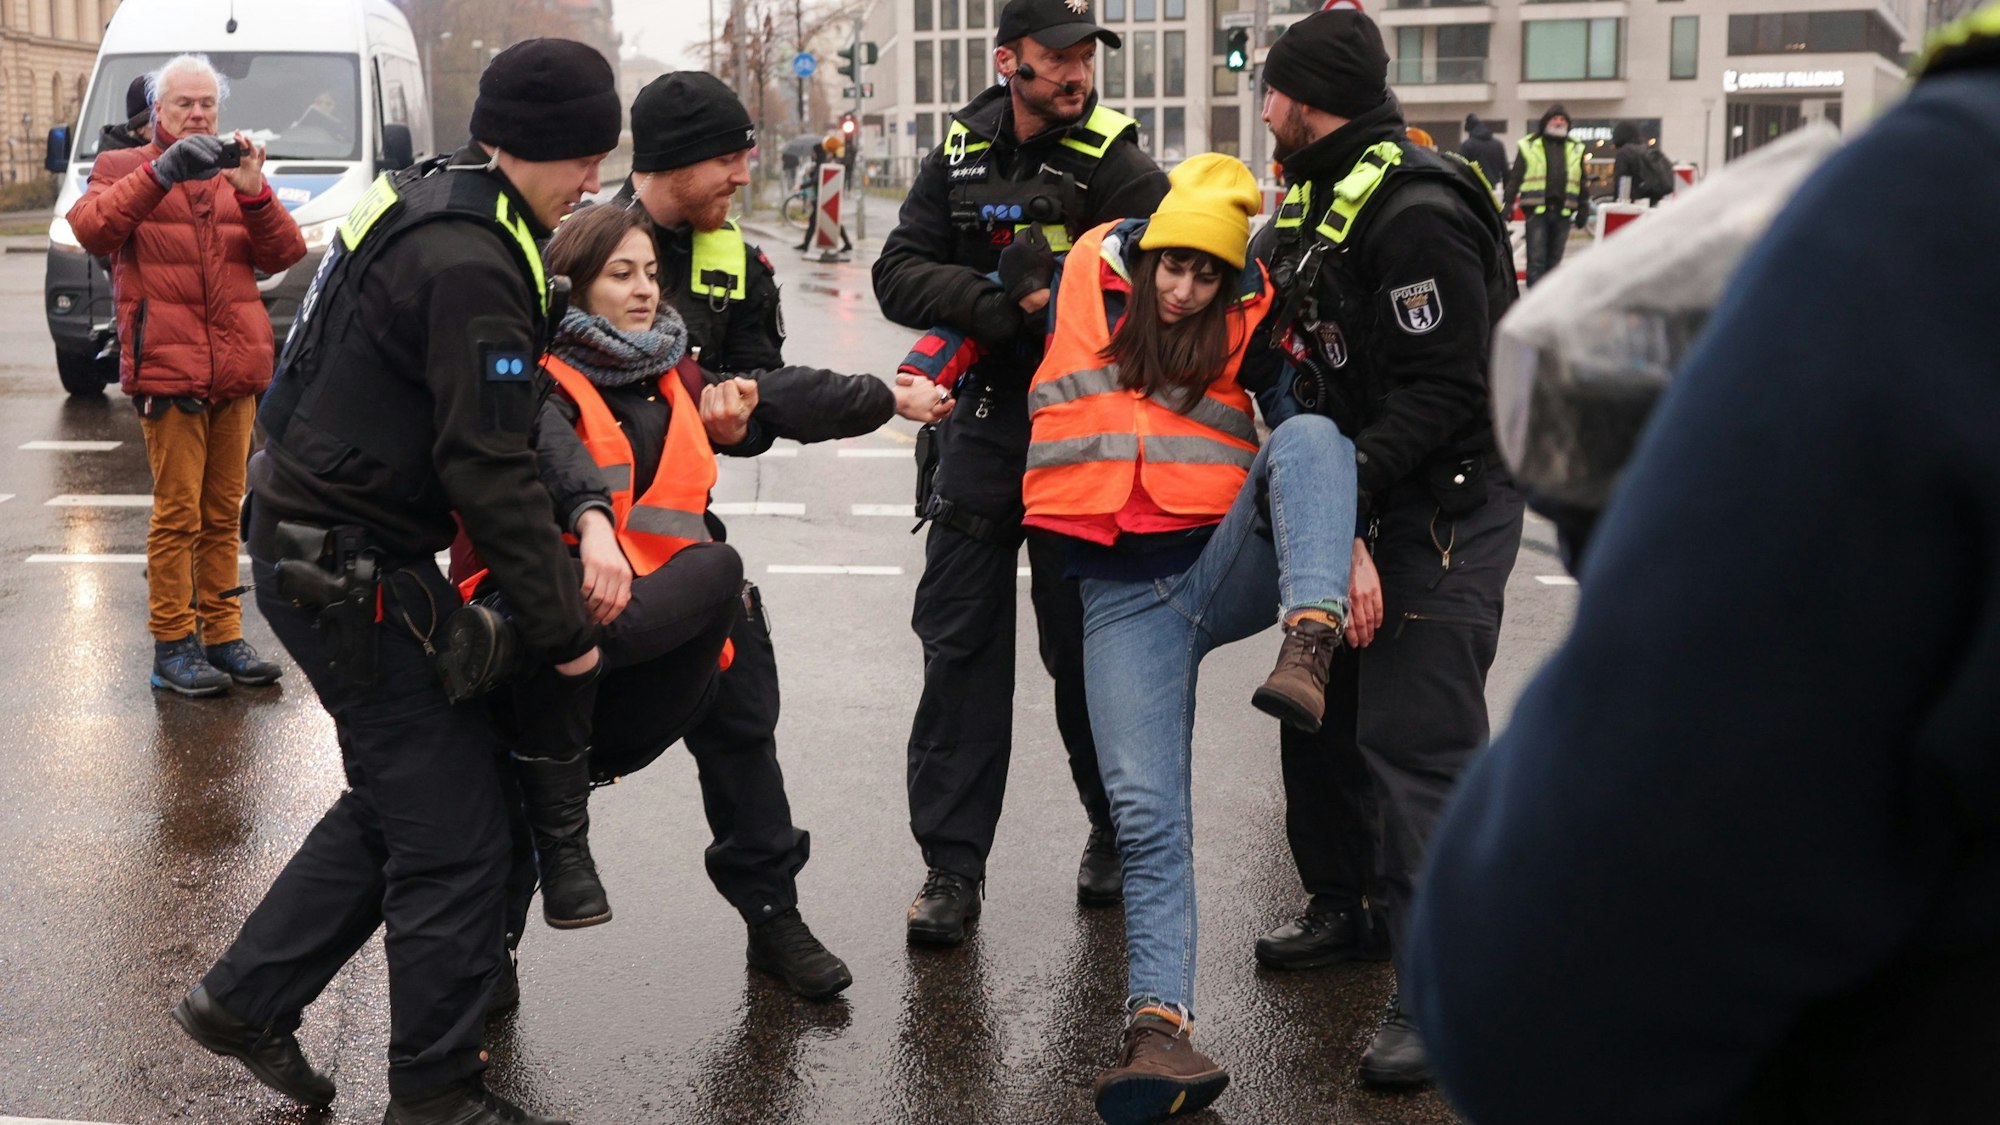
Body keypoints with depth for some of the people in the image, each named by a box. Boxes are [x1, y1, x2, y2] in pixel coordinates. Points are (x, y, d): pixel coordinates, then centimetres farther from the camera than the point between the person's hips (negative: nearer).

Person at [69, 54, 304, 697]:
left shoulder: (235, 176, 18)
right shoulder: (124, 168, 8)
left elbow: (284, 254, 5)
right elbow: (90, 228, -13)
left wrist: (253, 192, -12)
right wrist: (161, 173, -22)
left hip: (237, 372, 4)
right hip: (167, 370, -4)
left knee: (223, 513, 9)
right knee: (177, 514, -6)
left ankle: (222, 634, 16)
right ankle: (173, 644, 1)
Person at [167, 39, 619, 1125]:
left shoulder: (431, 201, 11)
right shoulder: (469, 266, -22)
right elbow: (489, 469, -23)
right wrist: (563, 629, -17)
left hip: (314, 540, 10)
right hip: (350, 574, -10)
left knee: (393, 800, 20)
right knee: (450, 832, -2)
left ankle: (244, 998, 29)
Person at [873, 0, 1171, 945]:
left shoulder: (1113, 164, -6)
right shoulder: (957, 159, 5)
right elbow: (899, 275, -2)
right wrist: (1005, 303, -17)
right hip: (981, 424, 3)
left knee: (1085, 643, 5)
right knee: (960, 643, 2)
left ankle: (1116, 833, 27)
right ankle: (952, 864, 10)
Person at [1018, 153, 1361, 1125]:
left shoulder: (1250, 321, 5)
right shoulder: (1085, 282, 6)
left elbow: (1312, 442, 3)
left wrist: (1347, 543, -11)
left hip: (1230, 565, 0)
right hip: (1124, 595, 0)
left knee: (1307, 433, -29)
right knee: (1146, 814, -13)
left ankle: (1308, 647, -47)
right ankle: (1161, 1028, -15)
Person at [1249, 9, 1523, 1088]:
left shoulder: (1416, 216, -21)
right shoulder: (1314, 200, 11)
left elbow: (1443, 391, -24)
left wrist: (1348, 492, -26)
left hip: (1444, 506, -10)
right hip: (1354, 496, 10)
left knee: (1414, 739, -11)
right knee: (1320, 708, 18)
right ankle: (1348, 908, 35)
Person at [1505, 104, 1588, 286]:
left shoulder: (1576, 149, 15)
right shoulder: (1529, 146, 4)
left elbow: (1581, 182, 19)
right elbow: (1515, 178, 3)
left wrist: (1583, 209, 14)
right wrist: (1508, 205, -3)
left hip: (1563, 211, 4)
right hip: (1536, 210, -4)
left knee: (1554, 260, 8)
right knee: (1536, 259, -9)